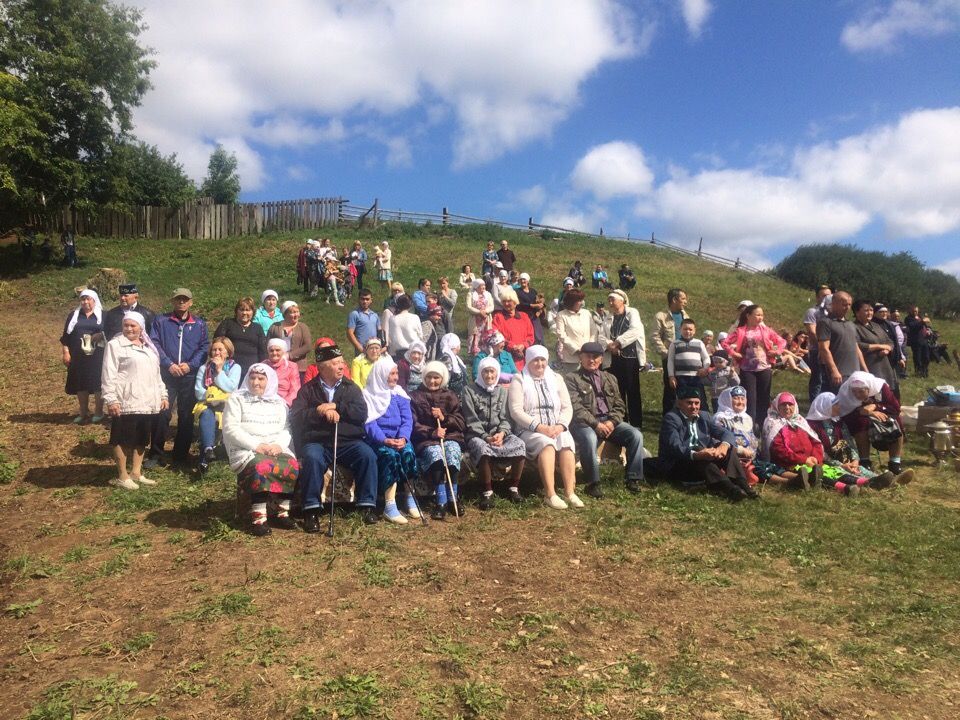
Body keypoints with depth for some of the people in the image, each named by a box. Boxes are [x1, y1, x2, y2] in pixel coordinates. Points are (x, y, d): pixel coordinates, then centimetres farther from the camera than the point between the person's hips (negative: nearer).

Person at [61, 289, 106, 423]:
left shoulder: (103, 315, 6)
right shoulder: (73, 315, 12)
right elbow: (66, 335, 10)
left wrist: (102, 335, -15)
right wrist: (65, 352, 1)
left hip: (97, 356, -2)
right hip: (78, 356, 2)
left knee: (98, 383, -3)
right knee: (80, 384, 4)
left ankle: (98, 412, 9)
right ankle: (83, 413, 15)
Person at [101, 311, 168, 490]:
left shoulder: (148, 347, 18)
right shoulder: (115, 345, -4)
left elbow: (156, 373, 23)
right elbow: (108, 375, -10)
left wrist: (162, 395, 17)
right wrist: (111, 400, -16)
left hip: (148, 402, 7)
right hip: (126, 402, -7)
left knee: (142, 439, 12)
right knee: (123, 439, 1)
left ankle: (136, 473, 22)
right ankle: (122, 476, 9)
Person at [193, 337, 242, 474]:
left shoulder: (235, 367, 11)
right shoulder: (204, 368, 17)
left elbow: (230, 388, -5)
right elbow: (198, 392, 8)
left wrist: (219, 370, -3)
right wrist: (211, 395, -8)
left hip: (226, 405, -2)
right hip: (207, 404, 2)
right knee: (207, 415, -34)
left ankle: (204, 458, -40)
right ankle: (208, 449, -51)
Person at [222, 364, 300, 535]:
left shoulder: (279, 402, 19)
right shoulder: (237, 399, 8)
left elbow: (286, 429, 10)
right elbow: (230, 429, -4)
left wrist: (279, 445, -12)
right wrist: (256, 445, -15)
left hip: (276, 449, 3)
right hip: (246, 451, -3)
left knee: (293, 466, -28)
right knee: (261, 467, -36)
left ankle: (283, 512, -17)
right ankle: (258, 517, -30)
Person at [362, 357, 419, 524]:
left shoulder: (400, 393, 12)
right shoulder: (368, 395, 0)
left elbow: (407, 419, 3)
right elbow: (369, 423, -10)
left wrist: (403, 438, -18)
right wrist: (385, 440, -25)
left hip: (399, 438, 3)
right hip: (377, 440, -3)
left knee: (408, 453, -29)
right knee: (390, 455, -34)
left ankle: (410, 498, -15)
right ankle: (390, 506, -34)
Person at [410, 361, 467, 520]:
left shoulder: (450, 397, 19)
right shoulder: (415, 397, 12)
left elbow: (461, 423, 10)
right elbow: (414, 424, 1)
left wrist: (444, 417, -9)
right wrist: (432, 432, -16)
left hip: (450, 437, 2)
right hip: (426, 440, -2)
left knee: (452, 453, -32)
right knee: (435, 454, -34)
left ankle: (453, 498, -20)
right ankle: (441, 501, -32)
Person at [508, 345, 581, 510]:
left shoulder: (556, 378, 17)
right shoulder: (519, 380, 5)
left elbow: (567, 407, 10)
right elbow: (516, 410, -7)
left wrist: (560, 426, -10)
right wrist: (539, 427, -17)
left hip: (556, 429, 3)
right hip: (529, 430, -3)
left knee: (566, 441, -29)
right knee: (546, 443, -34)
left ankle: (570, 492, -34)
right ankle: (550, 494, -38)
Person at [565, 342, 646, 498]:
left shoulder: (610, 378, 21)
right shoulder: (571, 378, 3)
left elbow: (619, 405, 14)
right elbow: (575, 408, -9)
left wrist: (612, 422, -7)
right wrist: (595, 424, -19)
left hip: (609, 421, 5)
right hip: (584, 423, -5)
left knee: (636, 435, -18)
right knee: (590, 439, -37)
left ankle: (632, 479, -8)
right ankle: (593, 483, -21)